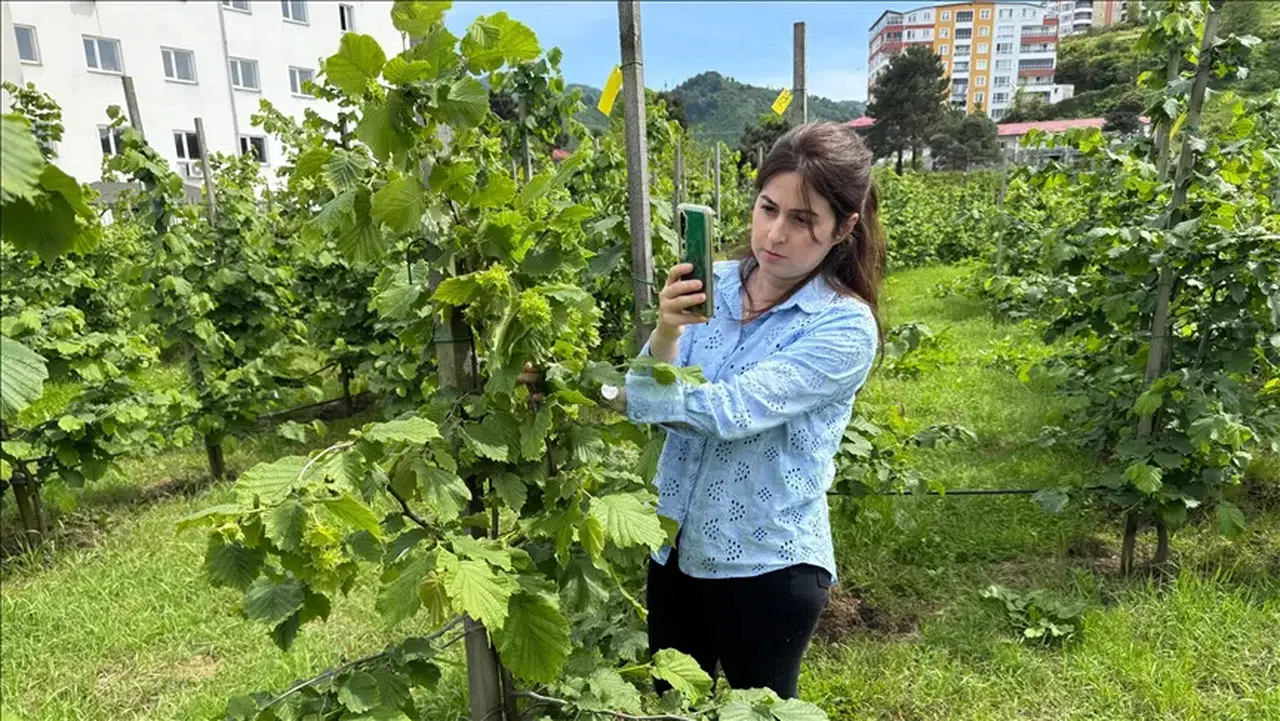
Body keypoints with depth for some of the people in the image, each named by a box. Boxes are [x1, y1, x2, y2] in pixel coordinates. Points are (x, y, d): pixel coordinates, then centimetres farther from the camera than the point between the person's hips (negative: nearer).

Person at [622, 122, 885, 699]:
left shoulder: (845, 328, -18)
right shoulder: (712, 285, -4)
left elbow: (731, 410, -29)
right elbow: (656, 401, -7)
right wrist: (666, 333, -26)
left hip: (766, 566, -4)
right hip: (675, 547, 5)